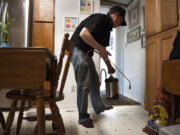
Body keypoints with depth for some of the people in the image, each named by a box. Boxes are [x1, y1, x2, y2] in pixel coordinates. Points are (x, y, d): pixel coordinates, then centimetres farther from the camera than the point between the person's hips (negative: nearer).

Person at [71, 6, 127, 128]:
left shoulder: (107, 28, 15)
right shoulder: (100, 18, -14)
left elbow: (103, 51, 22)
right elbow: (83, 34, -30)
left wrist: (109, 66, 26)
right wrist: (100, 48, -24)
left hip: (87, 54, 10)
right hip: (78, 50, -10)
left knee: (95, 81, 17)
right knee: (84, 85, -9)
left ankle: (99, 107, 34)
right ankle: (83, 117, 5)